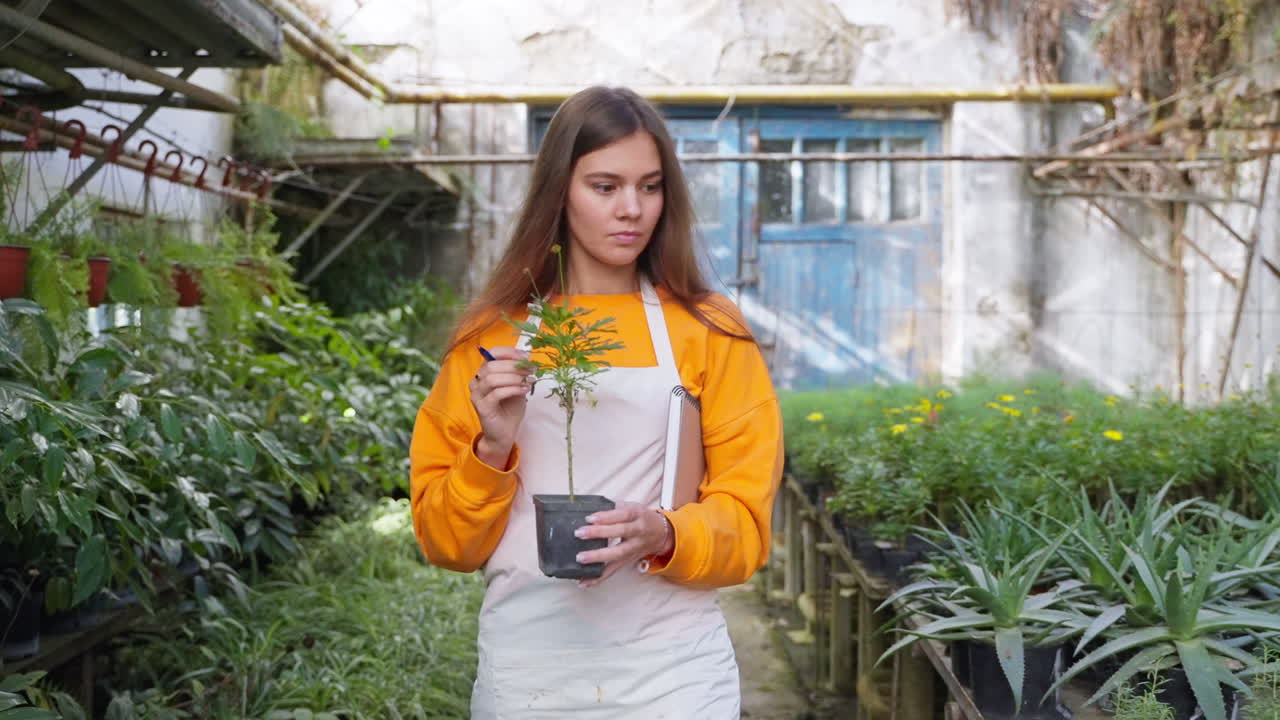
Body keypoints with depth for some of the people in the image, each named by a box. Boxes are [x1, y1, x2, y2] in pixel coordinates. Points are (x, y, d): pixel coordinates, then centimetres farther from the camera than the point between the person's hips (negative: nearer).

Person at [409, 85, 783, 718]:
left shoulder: (710, 331, 0)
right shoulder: (492, 336, 4)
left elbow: (744, 519, -1)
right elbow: (444, 540, 3)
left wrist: (664, 536, -19)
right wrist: (493, 447, -13)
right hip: (526, 669, 1)